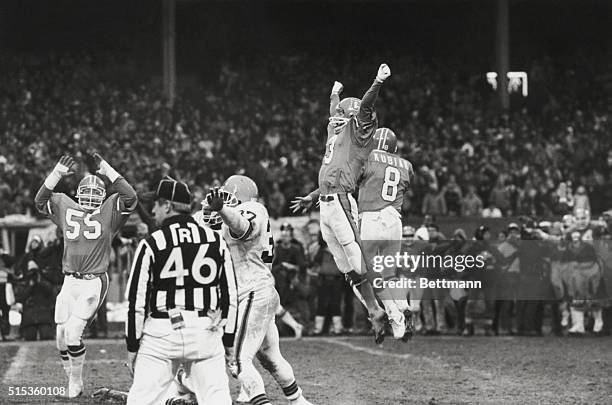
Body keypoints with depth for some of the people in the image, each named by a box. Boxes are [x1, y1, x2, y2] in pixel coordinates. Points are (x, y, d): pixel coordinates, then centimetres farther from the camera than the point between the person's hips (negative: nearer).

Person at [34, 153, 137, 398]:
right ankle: (72, 382, 22)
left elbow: (131, 197, -14)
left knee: (73, 332, -14)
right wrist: (57, 174, -5)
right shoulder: (66, 208, 8)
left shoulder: (108, 212, -2)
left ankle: (76, 381, 5)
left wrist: (107, 171, -16)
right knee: (61, 335, 5)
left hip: (94, 283, -5)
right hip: (70, 282, 5)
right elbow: (40, 201, 7)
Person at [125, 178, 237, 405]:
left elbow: (137, 301, -4)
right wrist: (228, 340, 14)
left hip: (162, 333, -3)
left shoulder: (150, 245, -4)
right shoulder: (216, 241, 6)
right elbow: (230, 295, 7)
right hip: (206, 334, 3)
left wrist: (132, 346, 4)